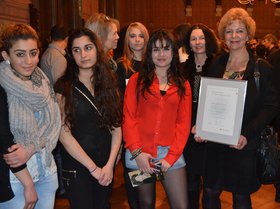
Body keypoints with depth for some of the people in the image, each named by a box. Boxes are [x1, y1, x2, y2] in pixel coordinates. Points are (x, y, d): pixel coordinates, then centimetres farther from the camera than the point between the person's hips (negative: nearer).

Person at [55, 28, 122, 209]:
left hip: (107, 166, 4)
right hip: (76, 167, -3)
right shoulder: (64, 87, -8)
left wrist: (110, 164, -10)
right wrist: (93, 168, -13)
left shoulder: (109, 83, 2)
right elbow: (64, 134, -13)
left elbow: (117, 127, 0)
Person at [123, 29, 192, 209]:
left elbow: (183, 123, 3)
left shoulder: (183, 85, 8)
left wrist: (171, 156, -7)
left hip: (171, 152, 1)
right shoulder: (137, 80, 3)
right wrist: (136, 152, -11)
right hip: (140, 153, -1)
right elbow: (128, 118, -2)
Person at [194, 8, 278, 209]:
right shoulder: (216, 65, 6)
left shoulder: (262, 68, -5)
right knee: (210, 192, 11)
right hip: (215, 141, 3)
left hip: (243, 145, -3)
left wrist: (247, 134, -20)